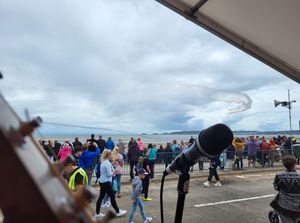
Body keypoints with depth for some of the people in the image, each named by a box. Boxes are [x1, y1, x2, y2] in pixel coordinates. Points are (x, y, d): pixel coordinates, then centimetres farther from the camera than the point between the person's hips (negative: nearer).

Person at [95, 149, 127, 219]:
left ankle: (97, 213, 19)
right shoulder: (107, 163, -18)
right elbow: (109, 174, -22)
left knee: (101, 197, 13)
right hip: (106, 182, -9)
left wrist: (111, 172, 5)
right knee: (112, 197, 4)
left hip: (102, 182, 9)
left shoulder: (103, 162, 10)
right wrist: (113, 173, -3)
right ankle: (118, 212, 17)